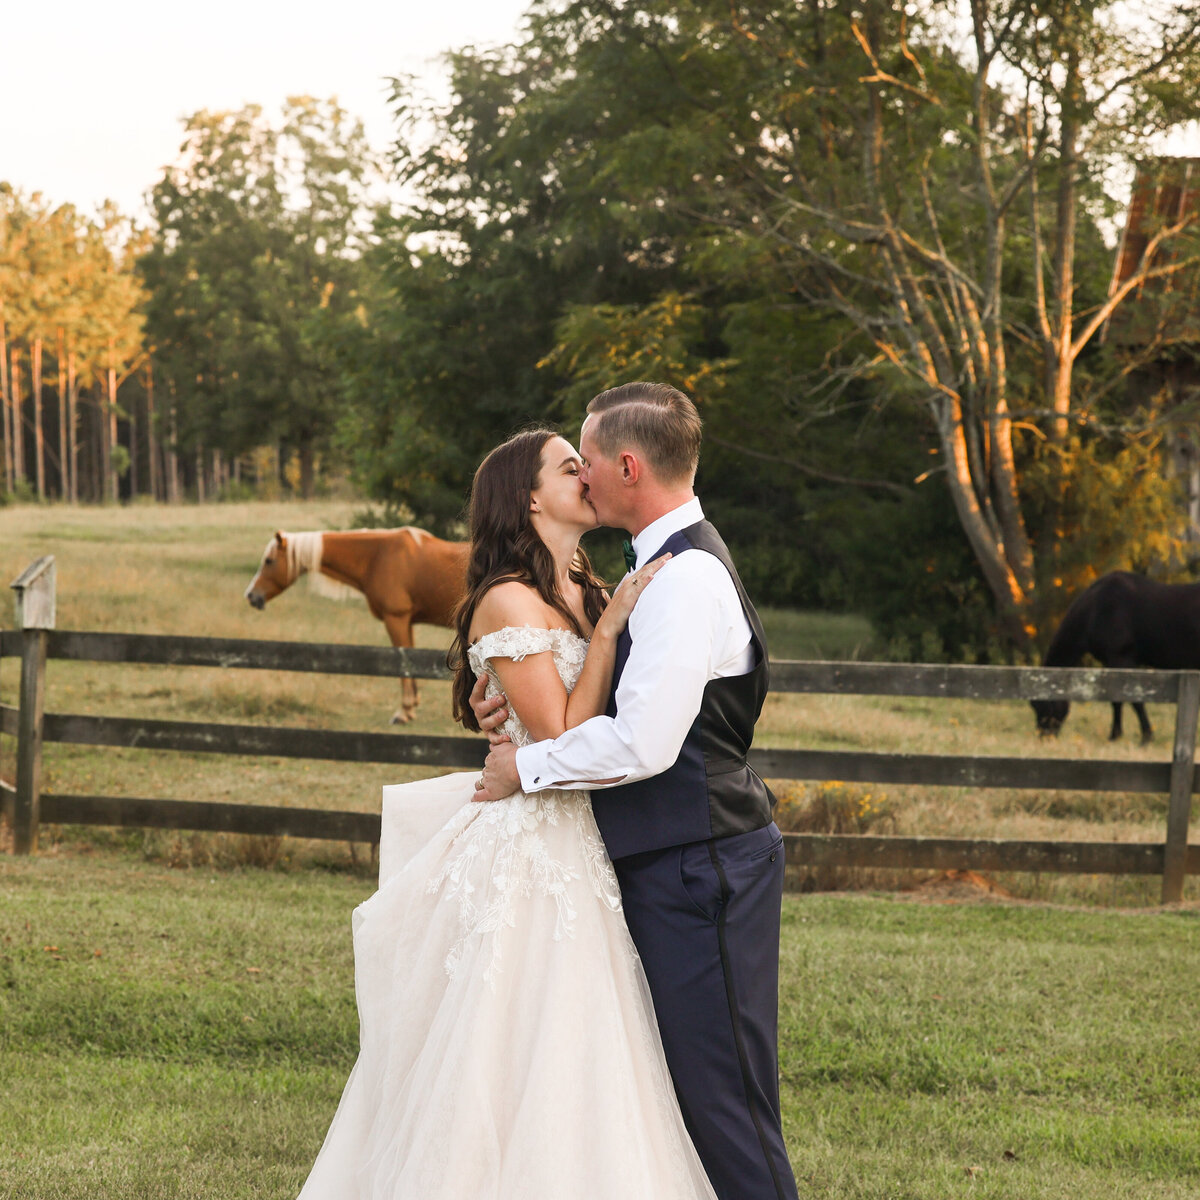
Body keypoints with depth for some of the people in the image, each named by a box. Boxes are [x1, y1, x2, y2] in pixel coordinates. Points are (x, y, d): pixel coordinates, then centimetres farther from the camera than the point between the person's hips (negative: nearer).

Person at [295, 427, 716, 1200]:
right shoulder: (510, 602, -12)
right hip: (527, 849, -8)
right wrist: (610, 629, -14)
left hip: (581, 848, 8)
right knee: (523, 1066, -4)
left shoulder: (589, 596, 14)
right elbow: (561, 742, -16)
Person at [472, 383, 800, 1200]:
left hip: (700, 870, -11)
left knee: (722, 1105, -7)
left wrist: (525, 766, -12)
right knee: (686, 1088, 16)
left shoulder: (686, 579, -19)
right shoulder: (671, 565, 14)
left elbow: (644, 743, -26)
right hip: (677, 865, 11)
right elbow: (628, 697, 24)